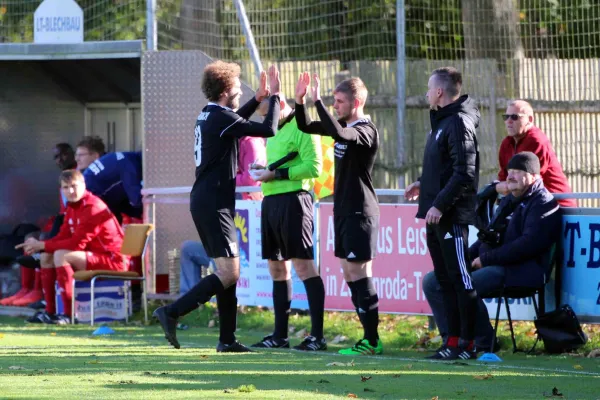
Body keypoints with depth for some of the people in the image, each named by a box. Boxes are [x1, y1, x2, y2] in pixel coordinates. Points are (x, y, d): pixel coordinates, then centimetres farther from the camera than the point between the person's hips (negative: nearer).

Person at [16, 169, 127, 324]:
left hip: (113, 259, -10)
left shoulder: (92, 207, -20)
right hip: (94, 256, 10)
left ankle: (69, 314, -24)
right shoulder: (72, 207, 10)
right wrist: (38, 245, -11)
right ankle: (50, 311, 2)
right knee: (46, 257, 6)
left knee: (61, 256, -27)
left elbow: (77, 243, -25)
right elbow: (62, 237, 7)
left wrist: (42, 245, -19)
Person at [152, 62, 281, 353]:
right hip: (214, 205, -10)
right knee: (229, 274, -12)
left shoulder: (208, 115, 14)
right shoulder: (222, 118, -14)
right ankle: (172, 313, -18)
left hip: (203, 201, 10)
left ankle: (227, 339, 12)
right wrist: (274, 97, -3)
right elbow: (268, 130, -14)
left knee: (229, 272, 12)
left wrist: (258, 99, 33)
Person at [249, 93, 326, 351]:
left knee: (303, 266, -9)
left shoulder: (301, 128, -9)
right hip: (270, 201, 10)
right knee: (277, 268, 11)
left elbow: (314, 166, -17)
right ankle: (280, 335, 16)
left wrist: (276, 174, -16)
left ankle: (318, 335, -9)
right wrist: (264, 170, 6)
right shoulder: (275, 131, 19)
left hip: (293, 200, -10)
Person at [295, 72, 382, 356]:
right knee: (349, 273, 9)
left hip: (360, 212, -9)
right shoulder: (344, 126, 12)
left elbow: (338, 133, -35)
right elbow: (306, 127, 19)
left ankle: (371, 341, -8)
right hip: (344, 210, 9)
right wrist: (300, 100, 3)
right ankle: (369, 337, 13)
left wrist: (317, 101, -32)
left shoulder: (366, 131, -15)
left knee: (358, 272, -10)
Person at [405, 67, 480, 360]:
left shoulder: (459, 124, -13)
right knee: (446, 280, 11)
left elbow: (464, 173, -20)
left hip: (452, 216, -10)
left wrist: (440, 204, -21)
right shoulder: (441, 122, 17)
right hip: (436, 217, 10)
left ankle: (467, 344, -4)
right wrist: (423, 184, 15)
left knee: (461, 279, -6)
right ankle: (453, 341, 14)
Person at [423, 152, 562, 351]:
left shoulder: (543, 204, -6)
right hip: (489, 266, 10)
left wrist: (486, 258, -17)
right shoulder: (509, 201, 24)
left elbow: (530, 244, -19)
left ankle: (484, 343, -17)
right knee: (432, 281, -1)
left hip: (519, 271, -10)